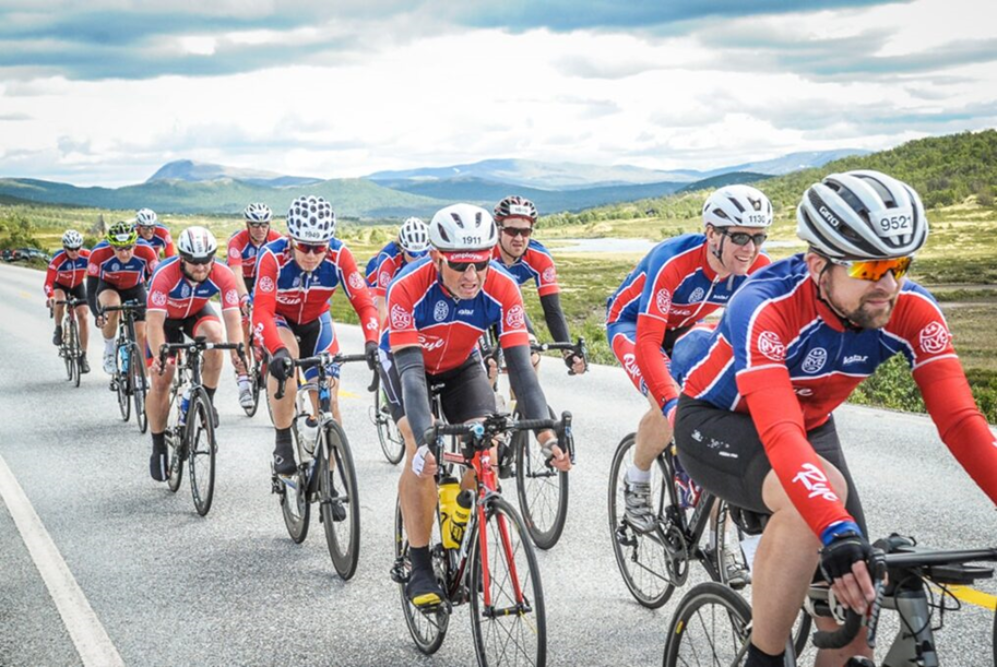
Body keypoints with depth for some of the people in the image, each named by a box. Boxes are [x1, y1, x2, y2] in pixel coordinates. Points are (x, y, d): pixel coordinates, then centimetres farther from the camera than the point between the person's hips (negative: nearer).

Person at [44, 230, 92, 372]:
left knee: (83, 317, -8)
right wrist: (50, 297, -56)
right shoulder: (58, 259, -34)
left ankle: (83, 355, 1)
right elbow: (48, 283, -38)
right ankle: (58, 329, -7)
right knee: (59, 301, -35)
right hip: (60, 285, -2)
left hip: (78, 286, 2)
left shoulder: (87, 256, -29)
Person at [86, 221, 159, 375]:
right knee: (112, 304, -35)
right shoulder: (99, 253, -34)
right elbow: (91, 291, -32)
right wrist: (97, 315, -48)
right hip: (108, 287, -1)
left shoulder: (145, 251, -32)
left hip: (135, 289, 2)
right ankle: (109, 350, -13)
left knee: (141, 334, -9)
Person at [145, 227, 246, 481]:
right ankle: (158, 448, 9)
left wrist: (237, 351, -51)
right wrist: (159, 356, -56)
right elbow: (154, 321, -42)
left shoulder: (222, 274, -31)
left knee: (214, 334, -33)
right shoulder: (165, 274, -38)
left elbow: (232, 316, -35)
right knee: (160, 381, -9)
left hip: (197, 312, 1)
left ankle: (207, 401, -12)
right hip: (166, 318, -1)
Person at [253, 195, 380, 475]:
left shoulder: (339, 255, -29)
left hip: (315, 320, 2)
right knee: (286, 357, -35)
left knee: (328, 398, -5)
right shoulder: (273, 256, -35)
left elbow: (364, 303, -29)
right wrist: (278, 351, -59)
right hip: (279, 318, -2)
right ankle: (283, 445, -19)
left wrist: (372, 342, -48)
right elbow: (262, 312, -42)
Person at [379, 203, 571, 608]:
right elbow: (411, 370, -42)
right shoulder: (408, 289, -37)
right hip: (404, 361, -2)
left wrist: (546, 436, -43)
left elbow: (520, 365, -32)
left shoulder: (502, 289, -30)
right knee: (422, 452, -26)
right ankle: (419, 567, -13)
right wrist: (425, 441, -55)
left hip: (461, 365, 3)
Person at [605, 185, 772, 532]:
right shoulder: (673, 262, -38)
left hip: (683, 328, 5)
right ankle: (636, 483, -1)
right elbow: (647, 342, -42)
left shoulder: (759, 269, -23)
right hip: (631, 322, -5)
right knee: (667, 409, -29)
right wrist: (672, 402, -53)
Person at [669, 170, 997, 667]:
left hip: (811, 426, 5)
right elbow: (779, 434, -47)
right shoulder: (765, 309, -37)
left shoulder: (912, 311, -23)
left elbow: (959, 418, -28)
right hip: (716, 422, -5)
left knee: (851, 620, -5)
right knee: (820, 494, -37)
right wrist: (837, 531, -60)